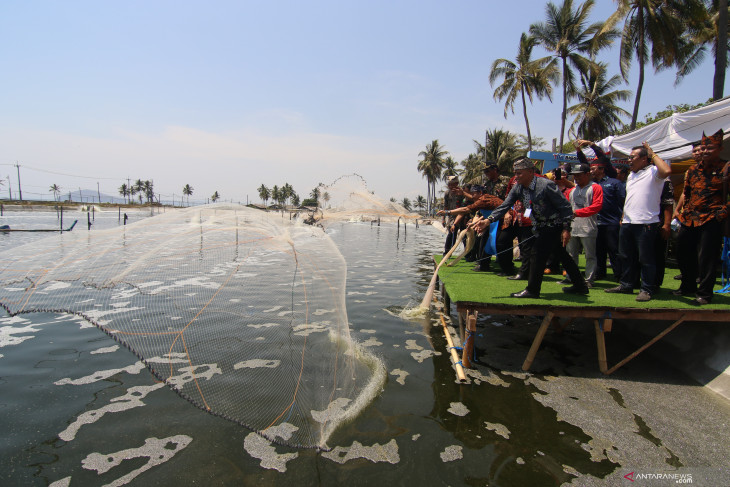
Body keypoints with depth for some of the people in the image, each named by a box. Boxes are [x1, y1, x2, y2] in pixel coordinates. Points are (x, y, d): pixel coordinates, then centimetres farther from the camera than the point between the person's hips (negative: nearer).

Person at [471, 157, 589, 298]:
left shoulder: (546, 185, -23)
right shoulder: (518, 188, -3)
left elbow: (565, 206, -18)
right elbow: (505, 205, -7)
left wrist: (566, 229, -19)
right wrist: (488, 220, -20)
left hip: (554, 225, -8)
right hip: (540, 227, 8)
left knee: (537, 254, -12)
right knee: (562, 255, 17)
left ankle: (532, 290, 0)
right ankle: (580, 286, 33)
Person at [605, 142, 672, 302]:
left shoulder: (653, 172, -4)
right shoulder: (631, 176, 21)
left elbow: (667, 171, -27)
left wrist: (653, 154, -13)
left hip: (646, 224, -8)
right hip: (627, 223, 8)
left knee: (645, 258, -1)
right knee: (626, 257, 14)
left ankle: (647, 290, 8)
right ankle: (626, 285, 25)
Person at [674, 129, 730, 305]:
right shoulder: (693, 170, 11)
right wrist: (683, 211, 14)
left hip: (711, 221, -6)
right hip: (689, 220, 6)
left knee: (706, 258, -4)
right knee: (684, 254, 13)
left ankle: (704, 293, 8)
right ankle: (688, 286, 29)